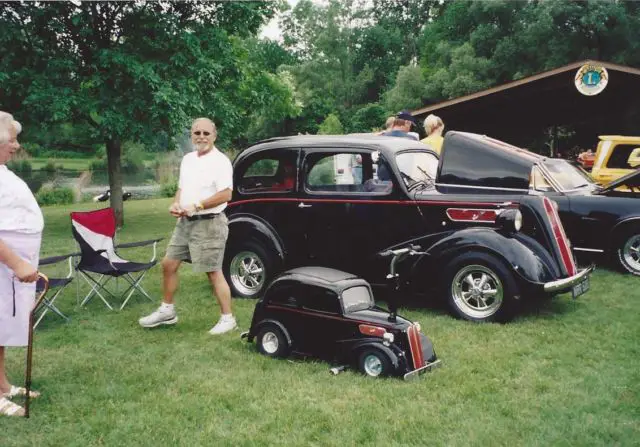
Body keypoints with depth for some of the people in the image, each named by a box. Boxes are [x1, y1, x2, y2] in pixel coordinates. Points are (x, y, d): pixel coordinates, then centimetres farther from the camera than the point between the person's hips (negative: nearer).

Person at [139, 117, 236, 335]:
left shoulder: (220, 161, -12)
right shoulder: (187, 159, 14)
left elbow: (226, 194, -20)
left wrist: (196, 206, -22)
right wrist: (175, 204, 1)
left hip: (209, 223, -8)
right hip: (185, 222, 9)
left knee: (213, 272, -5)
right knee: (168, 264, 11)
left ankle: (227, 318, 6)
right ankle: (167, 310, 26)